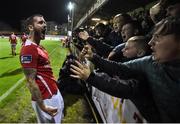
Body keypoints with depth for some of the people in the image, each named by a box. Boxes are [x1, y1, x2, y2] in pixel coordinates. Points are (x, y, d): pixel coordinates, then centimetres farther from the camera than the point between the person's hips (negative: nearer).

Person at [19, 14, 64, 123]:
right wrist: (42, 106, -21)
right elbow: (31, 81, -24)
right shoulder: (29, 49, -22)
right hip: (45, 99, -9)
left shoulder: (39, 47, 9)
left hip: (54, 93, 10)